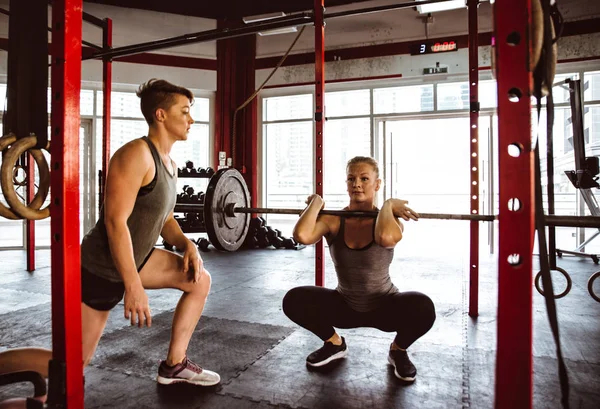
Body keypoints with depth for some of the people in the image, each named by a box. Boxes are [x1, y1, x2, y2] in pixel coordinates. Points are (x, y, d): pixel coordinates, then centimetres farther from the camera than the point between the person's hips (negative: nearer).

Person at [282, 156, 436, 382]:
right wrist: (316, 202, -21)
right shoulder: (333, 220, -13)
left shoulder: (389, 220, -17)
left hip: (384, 306, -2)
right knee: (294, 300, -20)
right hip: (346, 306, 2)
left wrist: (388, 206, -27)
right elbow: (301, 235, -36)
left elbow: (386, 238, -45)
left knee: (422, 307, -33)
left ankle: (398, 350, 3)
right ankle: (335, 343, 10)